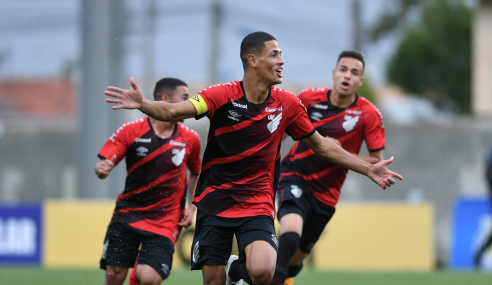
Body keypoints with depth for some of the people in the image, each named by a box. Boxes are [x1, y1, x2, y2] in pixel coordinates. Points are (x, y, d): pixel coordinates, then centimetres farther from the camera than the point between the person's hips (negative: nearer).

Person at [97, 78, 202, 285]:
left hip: (165, 220, 0)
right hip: (128, 212, 0)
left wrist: (191, 207, 8)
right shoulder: (131, 131, -4)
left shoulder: (190, 139, 2)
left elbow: (196, 173, 20)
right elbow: (103, 164, -4)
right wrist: (102, 169, -29)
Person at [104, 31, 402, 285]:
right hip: (215, 202, -1)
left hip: (257, 206, 1)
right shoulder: (223, 96, -9)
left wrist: (368, 169, 14)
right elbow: (173, 111, -20)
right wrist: (142, 103, -40)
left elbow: (321, 145, 14)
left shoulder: (288, 104, 1)